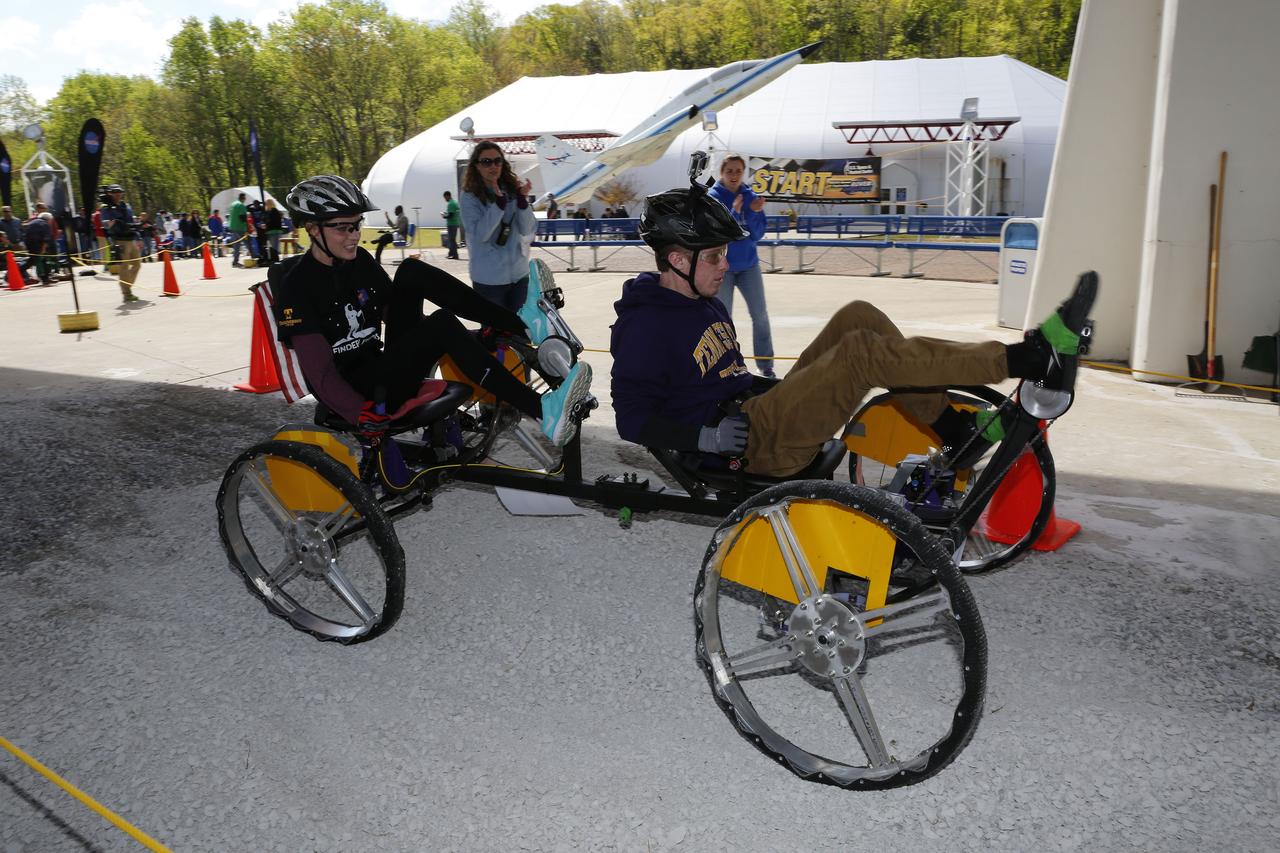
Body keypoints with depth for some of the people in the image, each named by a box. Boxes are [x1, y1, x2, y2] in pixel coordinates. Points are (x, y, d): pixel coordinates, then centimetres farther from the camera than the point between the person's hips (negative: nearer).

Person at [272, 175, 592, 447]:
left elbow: (394, 313, 16)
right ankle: (543, 410, -39)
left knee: (412, 271, -12)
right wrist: (362, 414, -31)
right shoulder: (298, 286, -13)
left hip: (384, 367, 7)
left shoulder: (360, 261, 8)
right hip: (353, 393, -7)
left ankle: (521, 325, -18)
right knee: (441, 324, -31)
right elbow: (319, 372, -19)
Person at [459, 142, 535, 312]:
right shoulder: (470, 197, -7)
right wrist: (499, 201, -23)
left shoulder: (513, 190, 3)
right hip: (489, 278, -4)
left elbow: (527, 230, -2)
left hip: (519, 274, 4)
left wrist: (523, 199, -17)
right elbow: (479, 235, -17)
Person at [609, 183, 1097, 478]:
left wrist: (775, 388, 13)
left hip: (763, 412, 9)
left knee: (858, 317, -2)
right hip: (746, 444, -9)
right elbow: (632, 418, -15)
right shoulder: (645, 324, -11)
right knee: (862, 351, -23)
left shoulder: (705, 305, 18)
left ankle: (953, 429, -9)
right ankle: (1033, 359, -21)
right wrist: (705, 436, -24)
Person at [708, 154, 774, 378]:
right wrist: (734, 213, -30)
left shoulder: (750, 197, 0)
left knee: (760, 315, 1)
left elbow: (757, 234, -3)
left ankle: (765, 365, 11)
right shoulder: (713, 197, -10)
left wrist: (754, 213, -21)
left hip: (749, 264, 3)